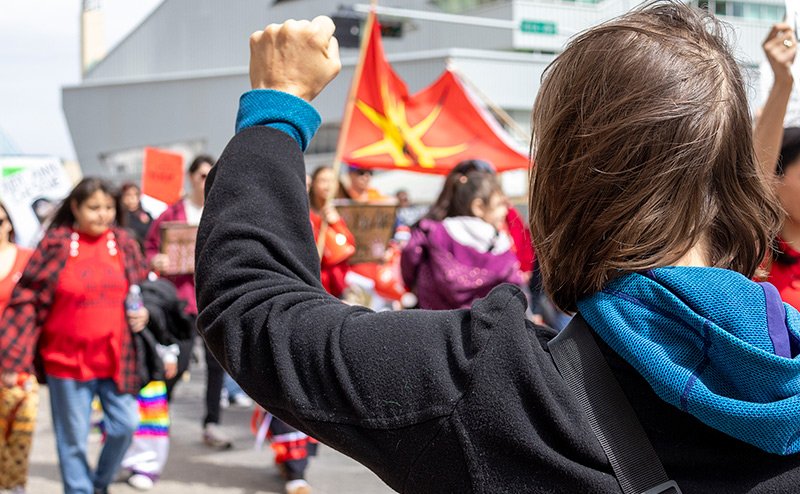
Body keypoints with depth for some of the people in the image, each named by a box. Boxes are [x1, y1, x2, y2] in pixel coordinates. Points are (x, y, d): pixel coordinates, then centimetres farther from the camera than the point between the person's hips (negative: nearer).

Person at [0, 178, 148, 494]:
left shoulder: (124, 244, 3)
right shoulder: (55, 245, -7)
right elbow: (27, 300, -5)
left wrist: (143, 313, -4)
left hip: (115, 357, 3)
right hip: (67, 358, -3)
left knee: (124, 426, 4)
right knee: (73, 438, 6)